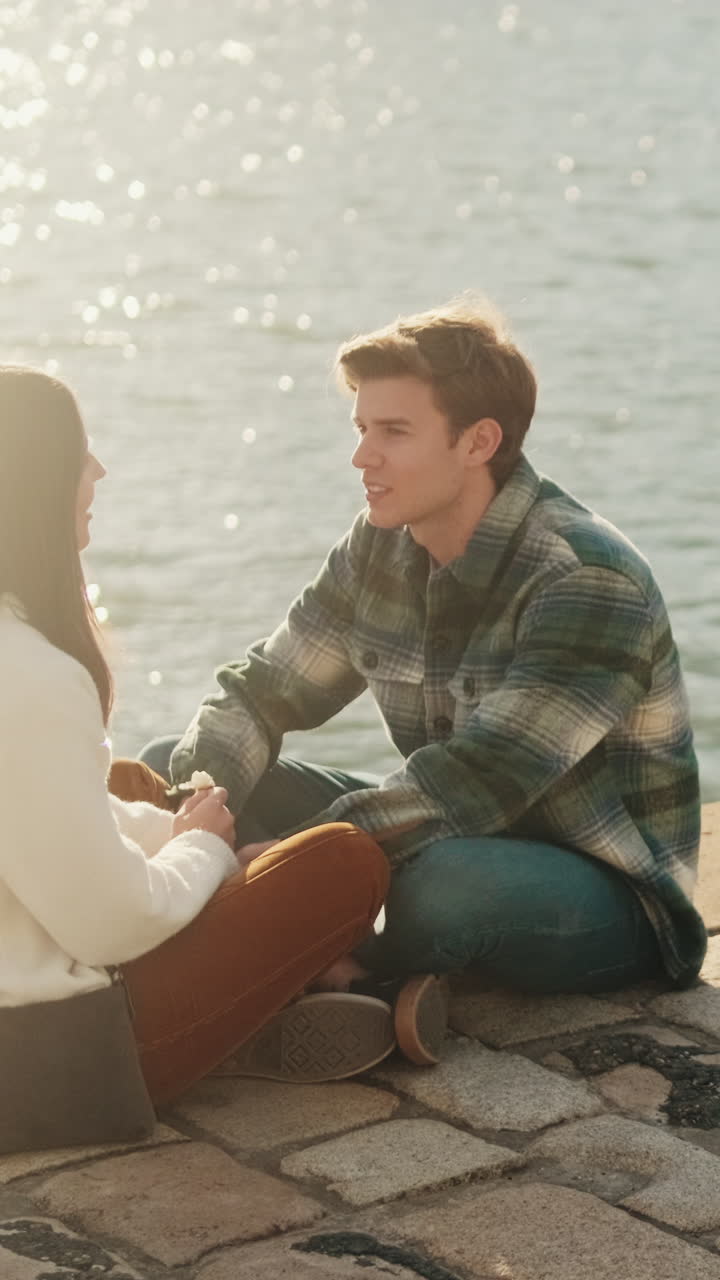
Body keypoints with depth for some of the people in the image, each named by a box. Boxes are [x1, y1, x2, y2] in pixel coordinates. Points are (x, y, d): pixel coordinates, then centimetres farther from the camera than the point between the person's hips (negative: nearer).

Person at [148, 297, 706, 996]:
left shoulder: (586, 581, -24)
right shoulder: (378, 549, 0)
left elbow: (478, 782, -32)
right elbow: (260, 694, 2)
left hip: (605, 893, -7)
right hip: (452, 836, 7)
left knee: (446, 880, -43)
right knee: (171, 764, 1)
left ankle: (361, 967, -9)